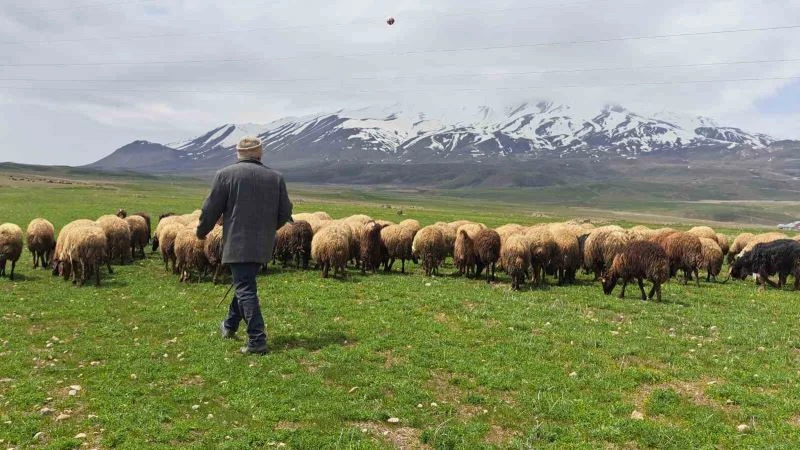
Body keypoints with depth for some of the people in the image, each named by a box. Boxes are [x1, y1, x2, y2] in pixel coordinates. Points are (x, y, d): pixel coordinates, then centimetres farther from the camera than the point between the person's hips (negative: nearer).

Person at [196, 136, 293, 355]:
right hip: (263, 245, 5)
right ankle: (230, 326, 37)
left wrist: (201, 232, 15)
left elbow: (211, 209, -3)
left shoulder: (225, 175, -5)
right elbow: (285, 213, 8)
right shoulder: (275, 177, 6)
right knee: (244, 284, 21)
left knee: (245, 290, -4)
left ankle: (257, 340, -8)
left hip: (237, 244, -5)